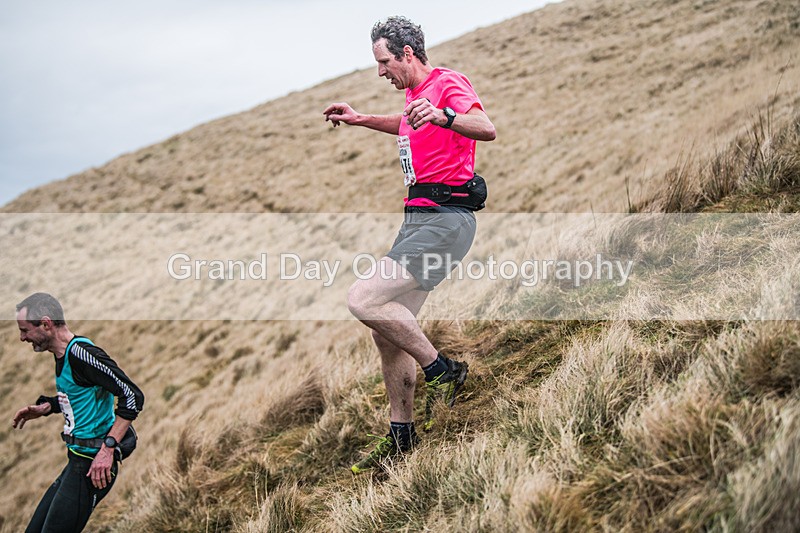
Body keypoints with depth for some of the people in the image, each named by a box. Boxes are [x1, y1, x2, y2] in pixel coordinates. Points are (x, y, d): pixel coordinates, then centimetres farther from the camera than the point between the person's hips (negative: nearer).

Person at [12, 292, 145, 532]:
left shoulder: (81, 353, -18)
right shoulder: (62, 356, 11)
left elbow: (132, 396, -23)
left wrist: (108, 448, -25)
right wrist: (45, 408, 13)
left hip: (93, 465, -10)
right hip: (76, 462, 10)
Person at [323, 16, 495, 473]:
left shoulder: (449, 82, -9)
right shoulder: (416, 92, 21)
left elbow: (487, 129, -29)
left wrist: (443, 116, -46)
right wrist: (360, 119, 42)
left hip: (445, 220, -10)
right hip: (418, 218, 10)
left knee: (364, 300, -23)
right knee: (389, 333, 9)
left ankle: (443, 370, -6)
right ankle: (401, 436, 21)